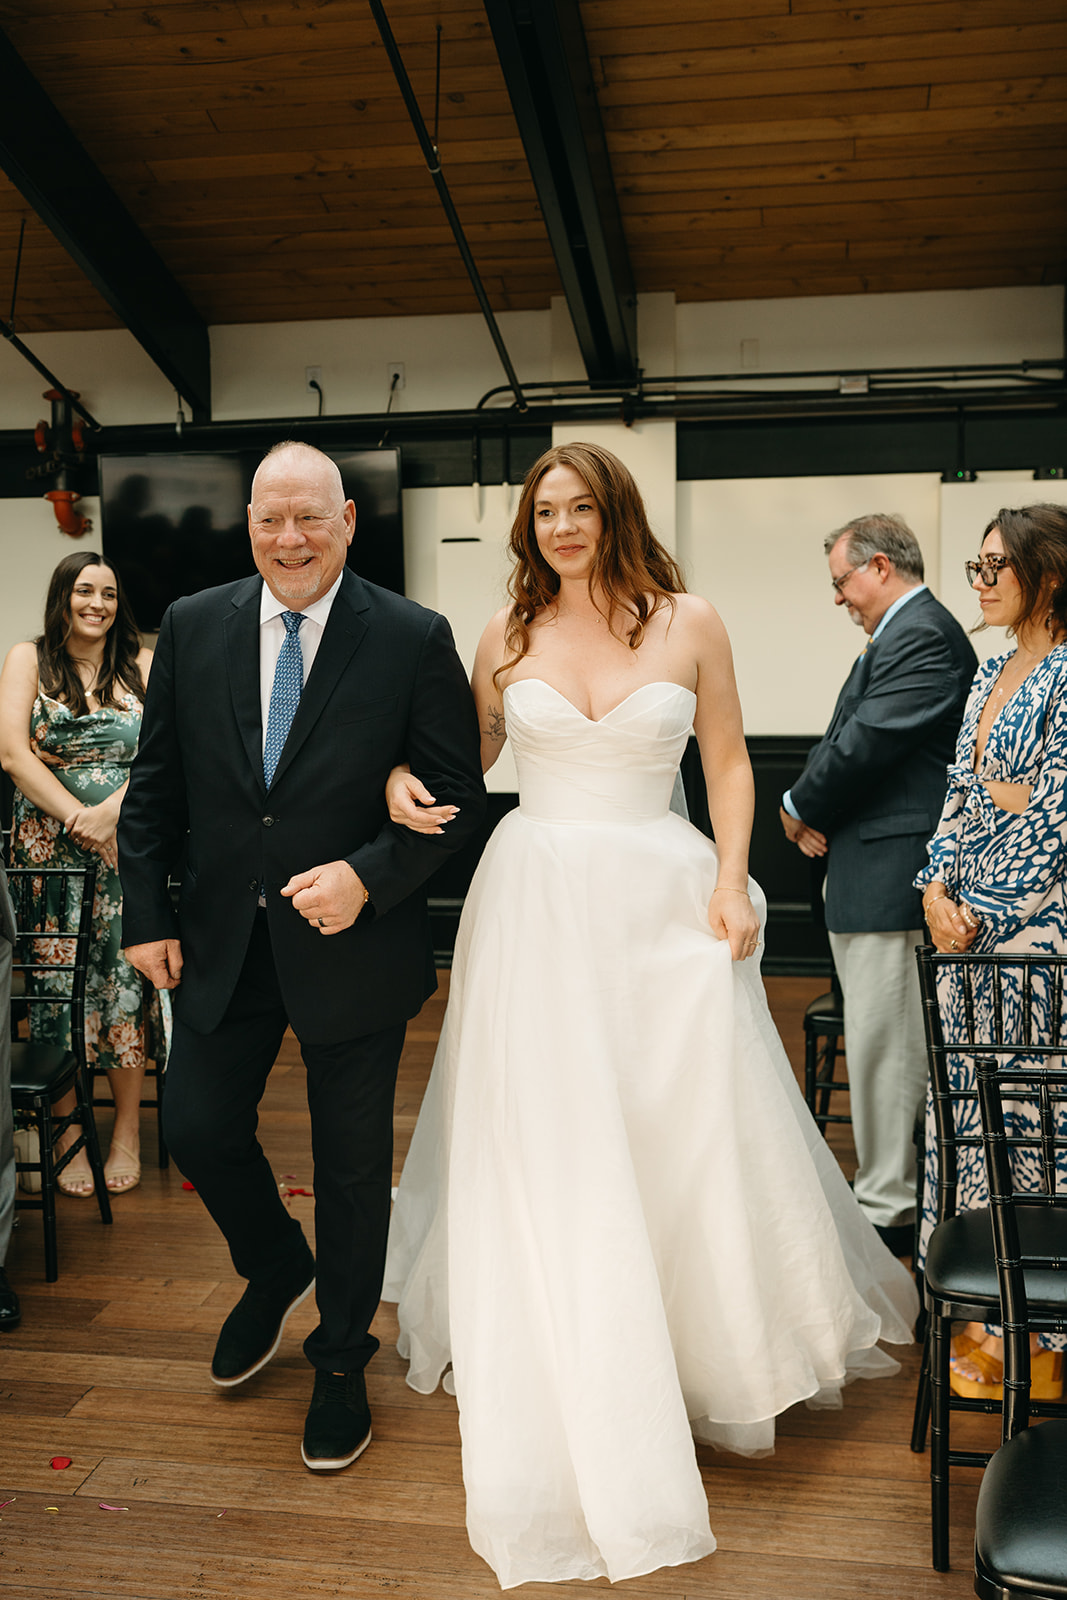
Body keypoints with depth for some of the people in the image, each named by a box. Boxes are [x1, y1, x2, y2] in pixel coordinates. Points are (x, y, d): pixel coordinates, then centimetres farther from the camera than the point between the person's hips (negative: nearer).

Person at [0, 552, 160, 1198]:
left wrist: (110, 814, -17)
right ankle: (69, 1130, 10)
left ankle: (128, 1134, 9)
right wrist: (77, 818, -14)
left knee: (124, 975, -1)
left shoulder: (143, 665, 9)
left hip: (127, 846, 0)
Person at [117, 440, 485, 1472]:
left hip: (351, 945, -3)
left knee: (353, 1165, 11)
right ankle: (275, 1271, 44)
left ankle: (341, 1360, 35)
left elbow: (457, 794, -8)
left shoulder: (413, 640, -10)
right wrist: (147, 915, 0)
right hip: (220, 942, 3)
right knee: (197, 1129, 11)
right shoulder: (192, 627, 0)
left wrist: (368, 877, -22)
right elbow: (155, 787, 5)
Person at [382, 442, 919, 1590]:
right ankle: (564, 1378, 22)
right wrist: (406, 781, -6)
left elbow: (727, 763, 5)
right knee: (543, 1144, 4)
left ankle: (728, 1339, 33)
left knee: (690, 1135, 6)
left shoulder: (689, 624, 1)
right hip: (536, 903, 1)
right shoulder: (508, 634, 5)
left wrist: (732, 879, -5)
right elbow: (466, 753, 15)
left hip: (661, 902, -1)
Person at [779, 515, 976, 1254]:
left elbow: (864, 743, -20)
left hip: (890, 877, -11)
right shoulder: (909, 633, 19)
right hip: (877, 873, 11)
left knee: (885, 1046, -3)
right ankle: (894, 1188, 28)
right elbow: (845, 738, 16)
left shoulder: (921, 636, -14)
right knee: (883, 1043, 17)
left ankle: (888, 1213, 7)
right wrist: (816, 809, -1)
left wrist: (800, 806, -4)